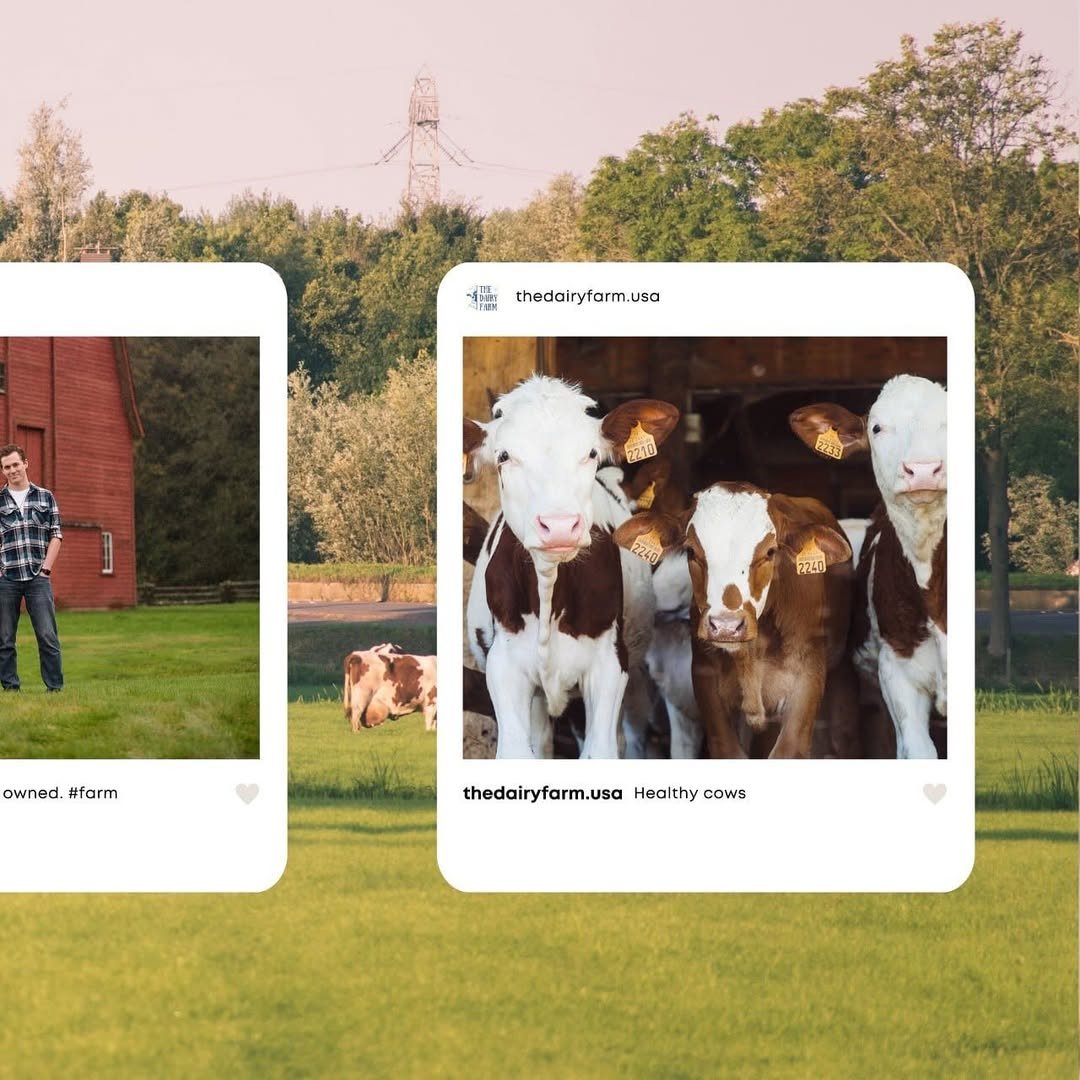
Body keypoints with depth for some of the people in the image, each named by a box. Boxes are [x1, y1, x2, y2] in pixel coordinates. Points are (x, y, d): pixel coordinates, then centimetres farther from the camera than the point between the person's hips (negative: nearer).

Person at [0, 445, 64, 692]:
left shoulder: (45, 497, 9)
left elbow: (56, 535, 7)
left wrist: (46, 569, -2)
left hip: (38, 578, 0)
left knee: (48, 637, -5)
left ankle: (56, 688, -2)